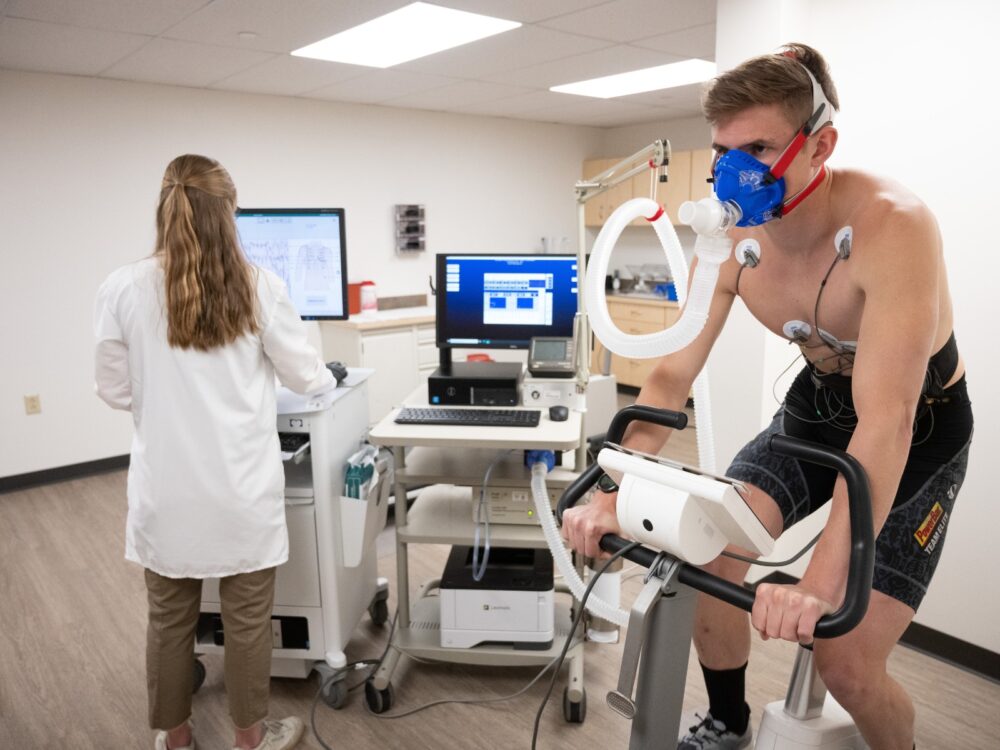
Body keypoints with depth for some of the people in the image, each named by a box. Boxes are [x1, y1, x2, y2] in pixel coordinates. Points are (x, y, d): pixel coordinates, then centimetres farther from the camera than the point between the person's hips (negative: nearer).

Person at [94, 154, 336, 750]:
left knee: (170, 620, 18)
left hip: (167, 489, 2)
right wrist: (329, 377, 22)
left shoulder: (123, 289, -7)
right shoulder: (259, 286, -10)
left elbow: (116, 392, 2)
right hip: (241, 487, -1)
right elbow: (306, 378, -1)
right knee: (248, 619, 15)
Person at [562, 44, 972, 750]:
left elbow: (886, 420, -39)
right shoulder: (732, 242, -16)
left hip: (922, 426, -4)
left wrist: (822, 583, -46)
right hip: (817, 406, 5)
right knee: (707, 553, -10)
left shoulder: (891, 224, -32)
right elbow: (672, 376, -12)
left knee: (847, 662, -10)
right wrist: (613, 494, -24)